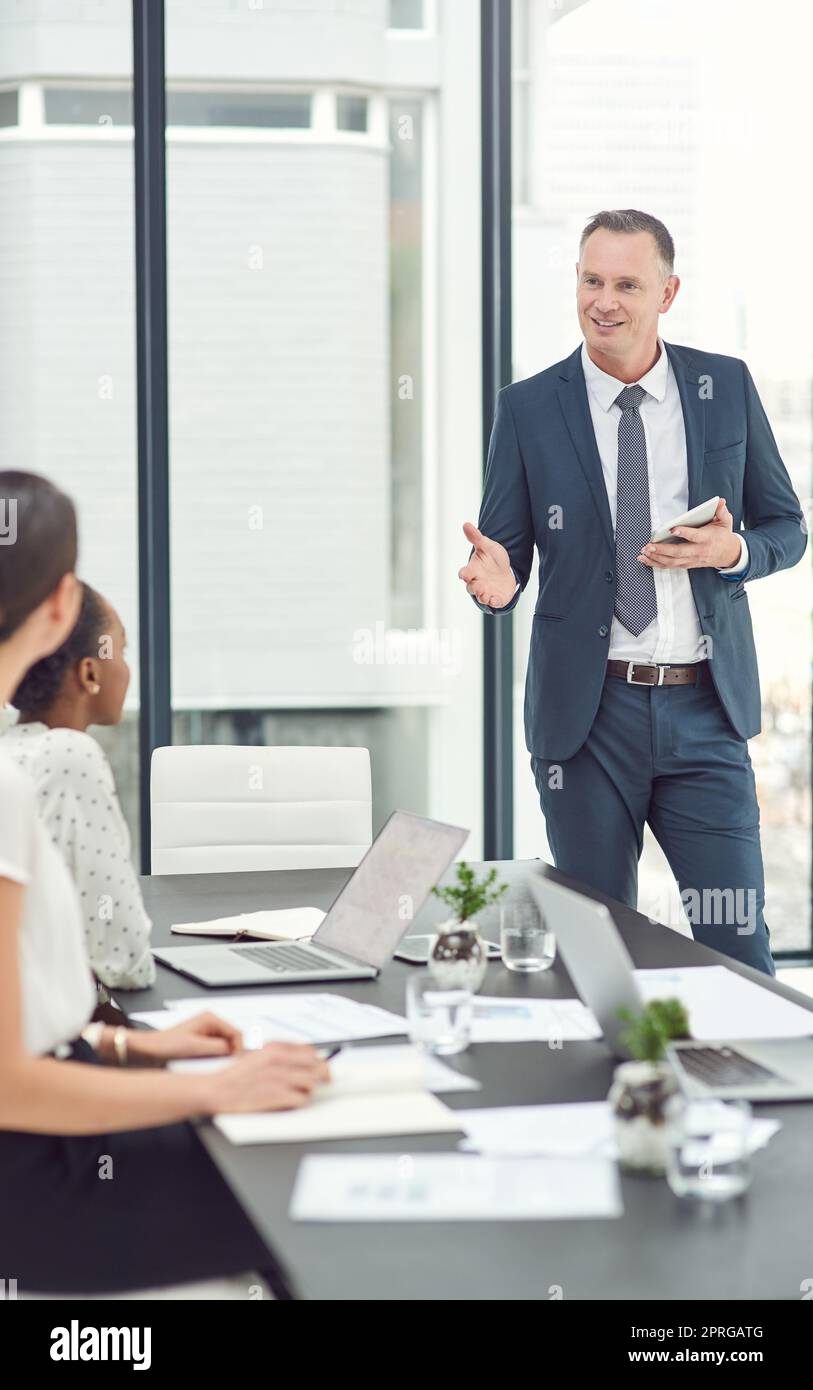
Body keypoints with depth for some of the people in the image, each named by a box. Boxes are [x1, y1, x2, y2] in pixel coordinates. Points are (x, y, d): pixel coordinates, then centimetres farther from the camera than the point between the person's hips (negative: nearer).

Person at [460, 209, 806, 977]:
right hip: (586, 713, 0)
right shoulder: (529, 407, 2)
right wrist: (496, 577, -20)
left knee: (739, 946, -1)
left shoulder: (726, 386, 5)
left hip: (704, 711, 1)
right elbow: (504, 550, 4)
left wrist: (732, 550, -11)